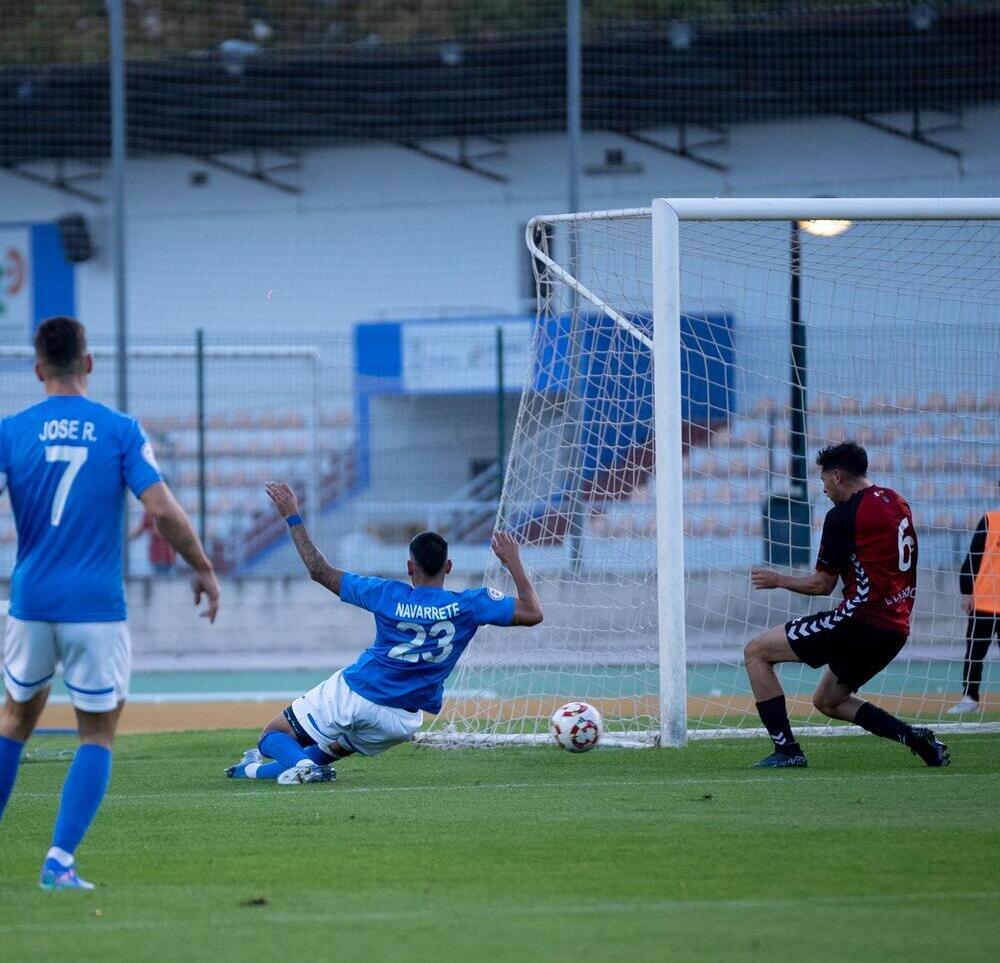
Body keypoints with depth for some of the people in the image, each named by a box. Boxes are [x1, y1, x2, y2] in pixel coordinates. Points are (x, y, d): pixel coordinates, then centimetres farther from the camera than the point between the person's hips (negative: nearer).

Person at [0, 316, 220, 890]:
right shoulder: (121, 430, -3)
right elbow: (162, 509, -9)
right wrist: (203, 568, 3)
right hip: (97, 606, -2)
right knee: (98, 733, 7)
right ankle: (61, 862, -7)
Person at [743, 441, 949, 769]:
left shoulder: (843, 515, -9)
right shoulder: (895, 502, 14)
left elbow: (822, 585, -3)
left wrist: (777, 580, 12)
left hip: (861, 619, -9)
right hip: (896, 628, 9)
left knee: (756, 652, -1)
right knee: (827, 702, 25)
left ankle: (786, 750, -7)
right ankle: (915, 737, 9)